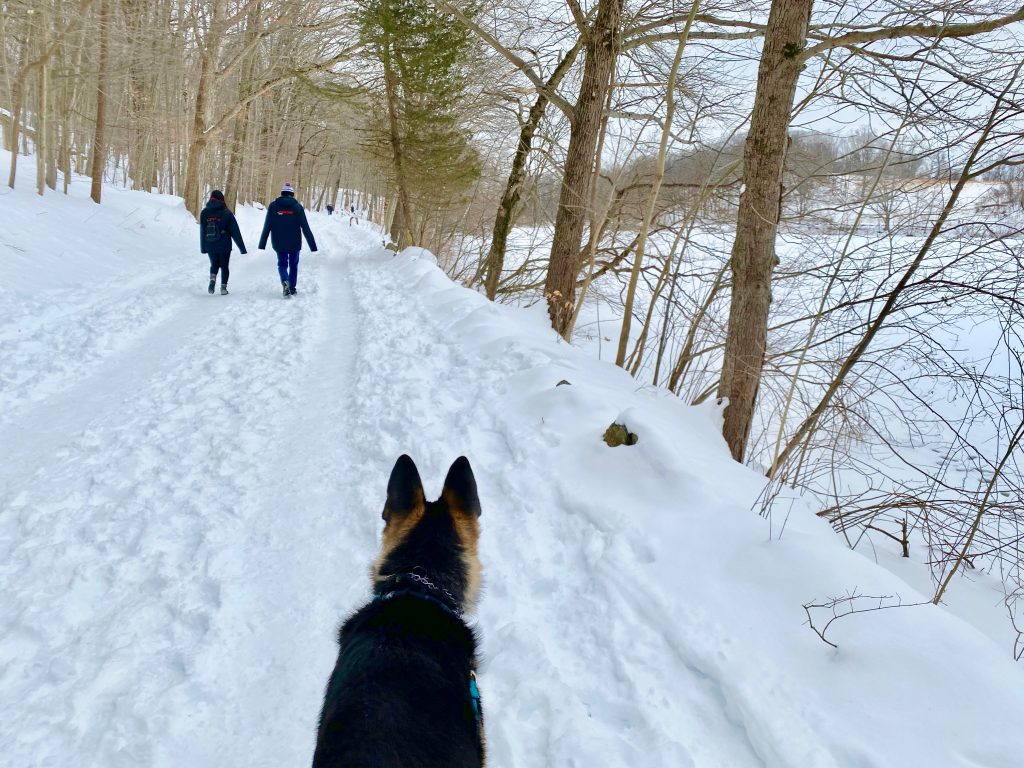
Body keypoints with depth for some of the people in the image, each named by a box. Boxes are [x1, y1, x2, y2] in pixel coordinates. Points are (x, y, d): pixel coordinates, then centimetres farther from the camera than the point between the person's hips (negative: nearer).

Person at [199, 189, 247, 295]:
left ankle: (212, 279, -8)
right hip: (224, 246, -2)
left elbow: (202, 231, 4)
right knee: (224, 266, 12)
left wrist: (203, 247, 13)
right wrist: (242, 247, -2)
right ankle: (223, 287, 8)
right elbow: (235, 231, -6)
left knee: (214, 264, 19)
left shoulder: (204, 213, 0)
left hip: (210, 246, 2)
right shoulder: (226, 213, -7)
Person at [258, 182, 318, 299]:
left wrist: (262, 244, 4)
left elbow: (266, 227, -1)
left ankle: (285, 282, -18)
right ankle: (292, 289, 19)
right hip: (294, 244, 0)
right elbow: (306, 228, -5)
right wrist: (313, 245, -2)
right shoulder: (297, 207, -4)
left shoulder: (273, 206, -2)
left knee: (282, 264, 11)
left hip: (279, 244, 0)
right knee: (293, 265, 16)